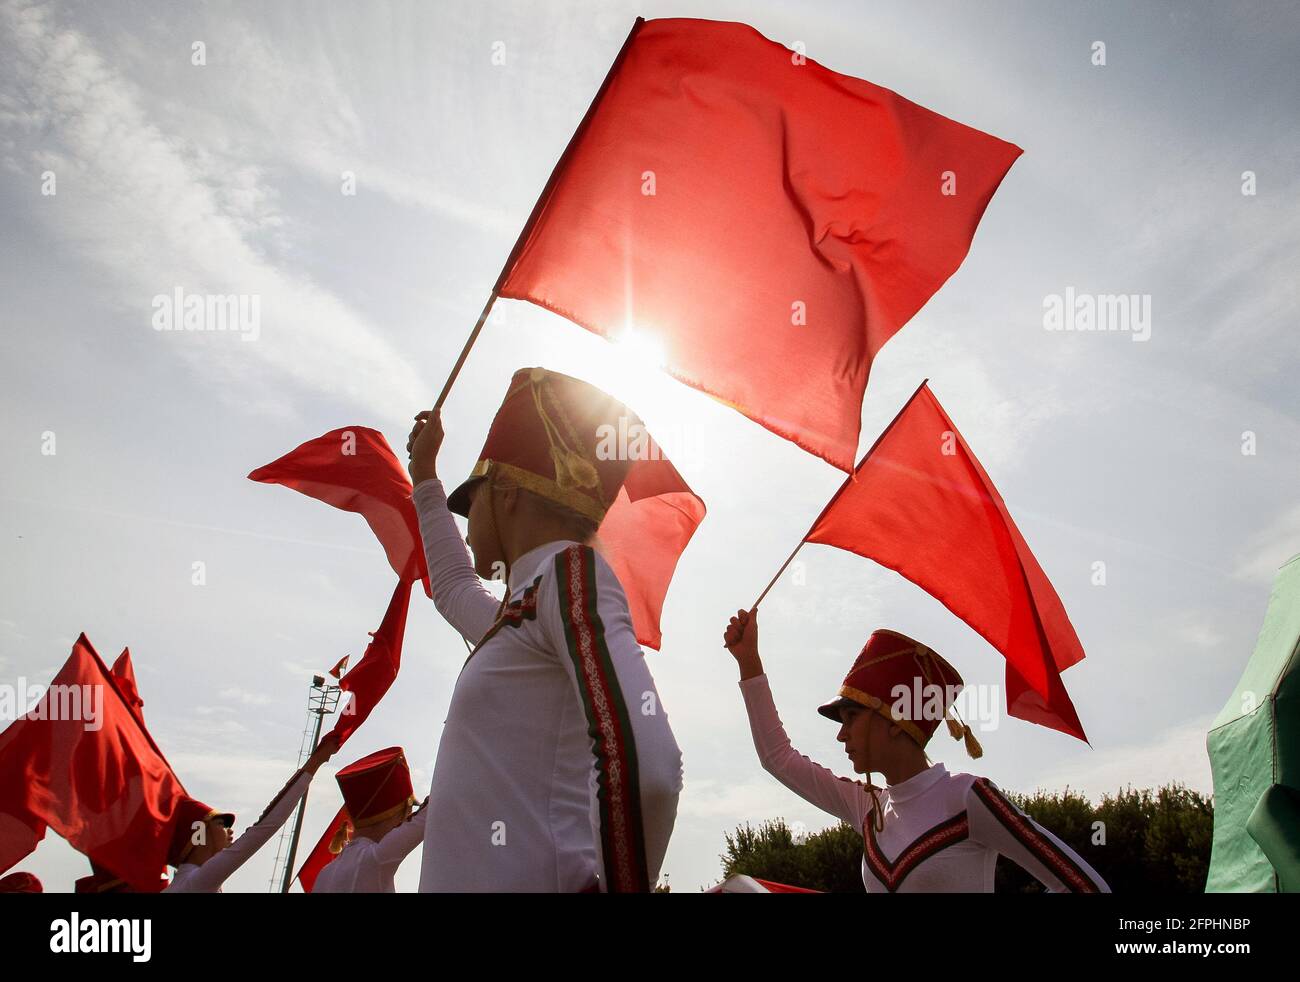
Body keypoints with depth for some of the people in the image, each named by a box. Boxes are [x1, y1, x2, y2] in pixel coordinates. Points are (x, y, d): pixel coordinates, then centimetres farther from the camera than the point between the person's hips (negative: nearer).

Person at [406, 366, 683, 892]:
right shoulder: (522, 613, 19)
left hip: (523, 876, -9)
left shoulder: (571, 571, -8)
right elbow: (453, 589, 44)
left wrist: (618, 883, -14)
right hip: (475, 877, 9)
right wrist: (424, 475, 51)